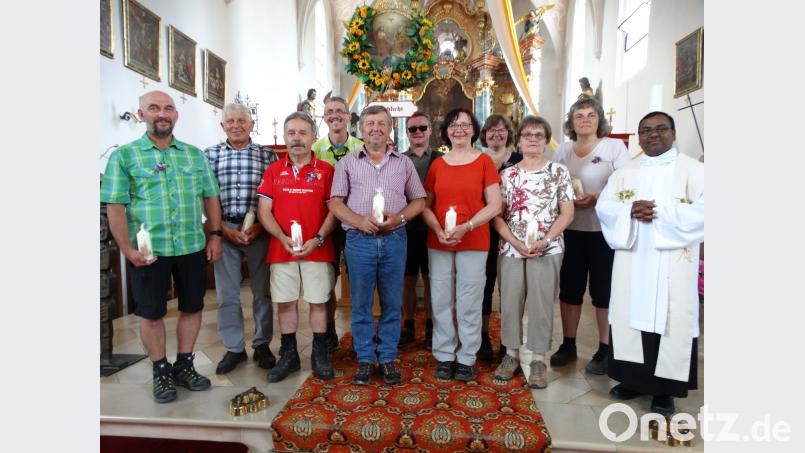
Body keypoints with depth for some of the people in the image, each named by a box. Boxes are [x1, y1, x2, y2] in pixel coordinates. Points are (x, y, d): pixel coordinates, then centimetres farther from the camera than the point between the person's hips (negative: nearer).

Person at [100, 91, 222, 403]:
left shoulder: (195, 154, 9)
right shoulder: (124, 156, 0)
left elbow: (210, 197, 10)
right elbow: (115, 207, -5)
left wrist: (215, 235, 2)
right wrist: (127, 249, -13)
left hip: (193, 247, 3)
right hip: (149, 250, -2)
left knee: (192, 307, 11)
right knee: (151, 313, 8)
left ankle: (184, 365, 29)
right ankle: (161, 371, 27)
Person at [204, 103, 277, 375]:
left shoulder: (267, 155, 5)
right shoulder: (210, 155, 7)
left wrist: (260, 226, -10)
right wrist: (224, 229, -7)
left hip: (260, 229, -1)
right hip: (224, 230, 1)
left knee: (262, 291, 6)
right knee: (227, 293, 6)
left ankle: (262, 345, 23)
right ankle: (234, 348, 21)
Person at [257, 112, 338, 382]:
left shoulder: (325, 170, 2)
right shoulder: (274, 171, 7)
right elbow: (264, 211, 3)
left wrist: (318, 239, -16)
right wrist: (283, 238, -13)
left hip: (317, 249, -2)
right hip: (281, 249, 2)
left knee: (318, 302, 6)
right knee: (285, 302, 10)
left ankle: (320, 356, 22)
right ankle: (288, 356, 26)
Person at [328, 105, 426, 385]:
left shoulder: (404, 163, 12)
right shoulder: (348, 162, 9)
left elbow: (419, 200, 10)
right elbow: (335, 202, 3)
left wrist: (399, 218, -9)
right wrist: (359, 221, -14)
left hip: (394, 239, 1)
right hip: (359, 240, 0)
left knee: (391, 304, 7)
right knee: (361, 304, 6)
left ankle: (388, 359, 21)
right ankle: (364, 360, 20)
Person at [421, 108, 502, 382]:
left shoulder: (484, 161, 1)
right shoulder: (437, 164, 9)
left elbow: (494, 205, -4)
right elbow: (425, 205, 8)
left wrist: (465, 227, -15)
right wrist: (438, 230, -10)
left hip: (474, 243, -2)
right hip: (438, 243, 3)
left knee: (469, 303, 4)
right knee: (441, 301, 8)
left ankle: (467, 358, 20)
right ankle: (444, 356, 23)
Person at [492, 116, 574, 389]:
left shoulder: (558, 172, 3)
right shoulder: (507, 175, 7)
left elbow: (567, 213, -1)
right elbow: (496, 214, 3)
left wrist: (545, 241, -13)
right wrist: (515, 242, -10)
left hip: (547, 250, -1)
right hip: (511, 249, 2)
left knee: (541, 304, 3)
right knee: (510, 303, 6)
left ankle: (538, 360, 16)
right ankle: (511, 354, 22)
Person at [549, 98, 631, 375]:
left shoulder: (615, 147, 0)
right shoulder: (562, 150, 11)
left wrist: (595, 198, -21)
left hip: (605, 231, -3)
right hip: (570, 230, 4)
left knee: (603, 290, 4)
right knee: (569, 288, 9)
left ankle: (605, 350, 18)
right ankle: (568, 345, 22)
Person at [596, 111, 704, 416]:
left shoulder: (693, 170, 2)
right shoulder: (624, 172, 13)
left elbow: (700, 211, -11)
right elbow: (604, 206, 3)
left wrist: (658, 212, -18)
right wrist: (630, 211, -15)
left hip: (672, 264, -3)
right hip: (631, 262, 3)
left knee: (669, 321, 0)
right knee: (630, 316, 7)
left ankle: (664, 388, 13)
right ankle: (634, 378, 21)